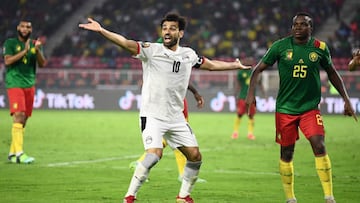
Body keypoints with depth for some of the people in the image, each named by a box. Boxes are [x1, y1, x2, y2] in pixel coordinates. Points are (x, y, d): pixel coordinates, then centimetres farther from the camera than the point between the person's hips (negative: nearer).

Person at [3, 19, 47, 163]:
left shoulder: (34, 44, 14)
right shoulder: (10, 43, 2)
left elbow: (42, 64, 5)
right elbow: (7, 61, -12)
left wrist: (38, 50, -12)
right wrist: (25, 51, -16)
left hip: (30, 85, 6)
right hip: (15, 84, -5)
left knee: (24, 119, 5)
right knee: (19, 116, -18)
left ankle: (12, 153, 12)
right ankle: (19, 153, -23)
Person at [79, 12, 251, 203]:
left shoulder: (188, 55, 7)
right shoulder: (151, 50, -8)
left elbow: (211, 65, 25)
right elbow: (126, 43, -23)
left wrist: (235, 65, 34)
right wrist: (101, 31, -37)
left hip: (176, 117, 6)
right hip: (152, 115, -6)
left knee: (195, 156, 6)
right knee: (155, 154, -25)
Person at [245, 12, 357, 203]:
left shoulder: (320, 48, -1)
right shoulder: (281, 46, -5)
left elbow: (332, 73, 14)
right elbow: (258, 69, 4)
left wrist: (346, 99, 13)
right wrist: (251, 93, -8)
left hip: (310, 107, 0)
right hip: (285, 108, 0)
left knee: (319, 147, -16)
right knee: (286, 154, 5)